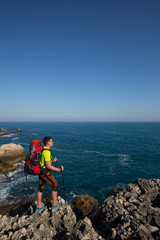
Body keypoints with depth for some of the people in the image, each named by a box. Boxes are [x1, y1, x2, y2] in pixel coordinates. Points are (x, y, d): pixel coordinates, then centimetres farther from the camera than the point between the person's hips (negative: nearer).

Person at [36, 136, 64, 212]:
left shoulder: (43, 149, 7)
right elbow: (48, 166, -25)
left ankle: (39, 206, 31)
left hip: (40, 171, 10)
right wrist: (58, 169, -18)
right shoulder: (47, 152, -25)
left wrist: (52, 161, 4)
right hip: (45, 172, -9)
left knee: (41, 187, 18)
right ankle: (54, 204, 17)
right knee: (55, 185, 4)